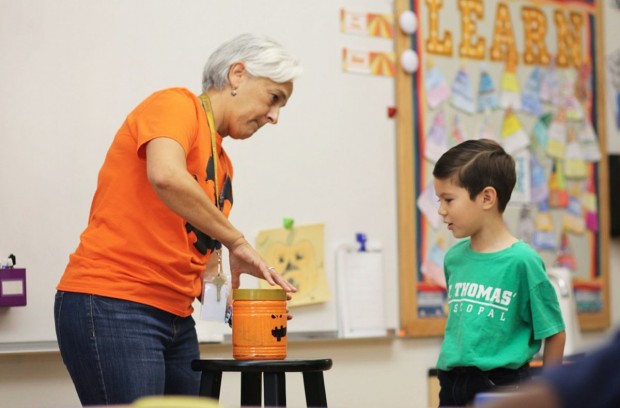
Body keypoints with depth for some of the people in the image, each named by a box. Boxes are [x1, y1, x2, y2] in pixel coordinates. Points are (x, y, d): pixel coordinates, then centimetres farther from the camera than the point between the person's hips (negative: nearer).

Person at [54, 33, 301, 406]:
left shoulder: (222, 163, 20)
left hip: (176, 318, 9)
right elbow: (166, 176, -27)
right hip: (110, 306, -9)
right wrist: (237, 242, -19)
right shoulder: (176, 105, -5)